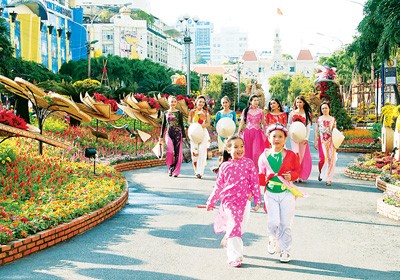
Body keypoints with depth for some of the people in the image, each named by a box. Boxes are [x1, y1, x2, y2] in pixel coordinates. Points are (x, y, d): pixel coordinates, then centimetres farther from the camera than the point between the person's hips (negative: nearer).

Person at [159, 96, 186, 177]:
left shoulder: (179, 113, 5)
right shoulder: (166, 113, 9)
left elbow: (182, 125, 5)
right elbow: (163, 125, 13)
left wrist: (184, 136, 0)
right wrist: (161, 136, 11)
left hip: (177, 133, -1)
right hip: (169, 134, 1)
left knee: (177, 152, -3)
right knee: (170, 150, -17)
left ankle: (176, 171, 2)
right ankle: (170, 167, 0)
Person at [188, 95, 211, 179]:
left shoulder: (206, 112, 6)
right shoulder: (192, 112, 7)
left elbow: (208, 123, 4)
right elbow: (189, 121, 9)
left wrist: (202, 126, -14)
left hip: (203, 132, -1)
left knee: (202, 151, -10)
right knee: (194, 151, -3)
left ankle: (200, 172, -12)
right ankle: (196, 170, 12)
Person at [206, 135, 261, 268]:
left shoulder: (248, 163, -1)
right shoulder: (225, 166, 1)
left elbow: (255, 182, 2)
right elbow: (218, 186, 8)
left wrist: (257, 200, 2)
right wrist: (211, 202, 12)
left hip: (244, 200, 1)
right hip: (229, 201, -1)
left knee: (239, 227, 8)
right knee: (234, 225, -9)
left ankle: (227, 241, 39)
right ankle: (235, 257, -3)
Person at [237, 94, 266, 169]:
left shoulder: (261, 111, 6)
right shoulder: (245, 110, 5)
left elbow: (263, 123, 13)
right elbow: (241, 122, 6)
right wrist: (238, 133, 2)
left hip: (257, 133, 0)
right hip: (247, 132, 0)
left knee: (257, 152, -10)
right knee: (247, 151, 1)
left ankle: (256, 168, -4)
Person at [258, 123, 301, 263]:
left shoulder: (291, 155, -1)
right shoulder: (264, 156, 2)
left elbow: (297, 171, 6)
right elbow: (261, 175, 11)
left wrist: (291, 175, -13)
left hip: (287, 193, 0)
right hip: (270, 193, 0)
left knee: (285, 224, 2)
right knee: (273, 222, -8)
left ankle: (285, 250, 16)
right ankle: (272, 238, 26)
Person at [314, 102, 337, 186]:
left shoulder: (333, 119, 11)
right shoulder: (319, 119, 9)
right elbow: (316, 131, 10)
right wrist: (315, 142, 5)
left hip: (331, 141, 1)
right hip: (322, 140, -1)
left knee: (331, 159, -5)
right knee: (323, 158, -15)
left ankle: (328, 178, 4)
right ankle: (320, 172, 14)